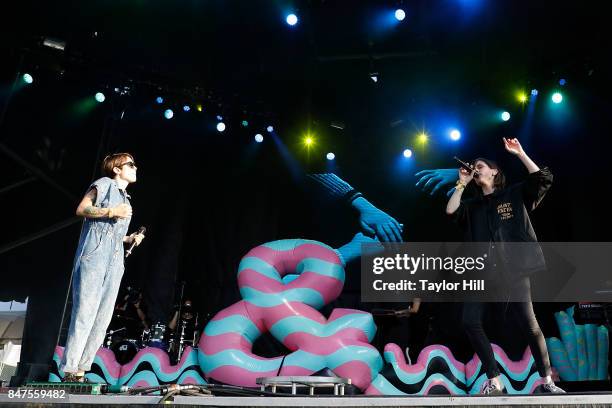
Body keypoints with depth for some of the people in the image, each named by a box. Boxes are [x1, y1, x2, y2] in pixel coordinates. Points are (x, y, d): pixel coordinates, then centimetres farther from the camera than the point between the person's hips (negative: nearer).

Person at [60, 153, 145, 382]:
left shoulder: (125, 199, 26)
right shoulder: (105, 183, 6)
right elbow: (81, 209, -5)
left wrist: (129, 239, 12)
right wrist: (111, 212, -14)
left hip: (115, 261, 7)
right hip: (94, 254, -7)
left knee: (103, 318, 1)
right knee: (85, 312, -12)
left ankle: (81, 370, 4)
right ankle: (69, 370, -9)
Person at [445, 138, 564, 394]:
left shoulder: (515, 194, 12)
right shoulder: (472, 206, 20)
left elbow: (543, 179, -1)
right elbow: (450, 212, 2)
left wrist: (520, 153, -2)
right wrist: (462, 184, 7)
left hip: (513, 269, -3)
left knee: (529, 323, -4)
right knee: (470, 321, -9)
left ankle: (546, 381, 15)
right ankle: (494, 381, 1)